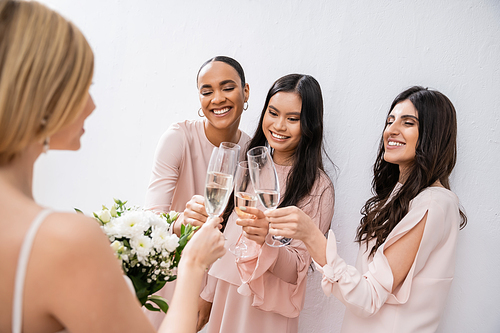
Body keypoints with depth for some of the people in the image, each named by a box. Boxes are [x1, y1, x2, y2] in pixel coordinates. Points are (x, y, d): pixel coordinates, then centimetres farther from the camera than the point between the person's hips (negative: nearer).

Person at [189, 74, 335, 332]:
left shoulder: (318, 187, -15)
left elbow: (297, 270, -16)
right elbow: (225, 237, 8)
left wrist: (270, 239, -35)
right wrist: (208, 294, 10)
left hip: (267, 310, -5)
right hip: (225, 294, 5)